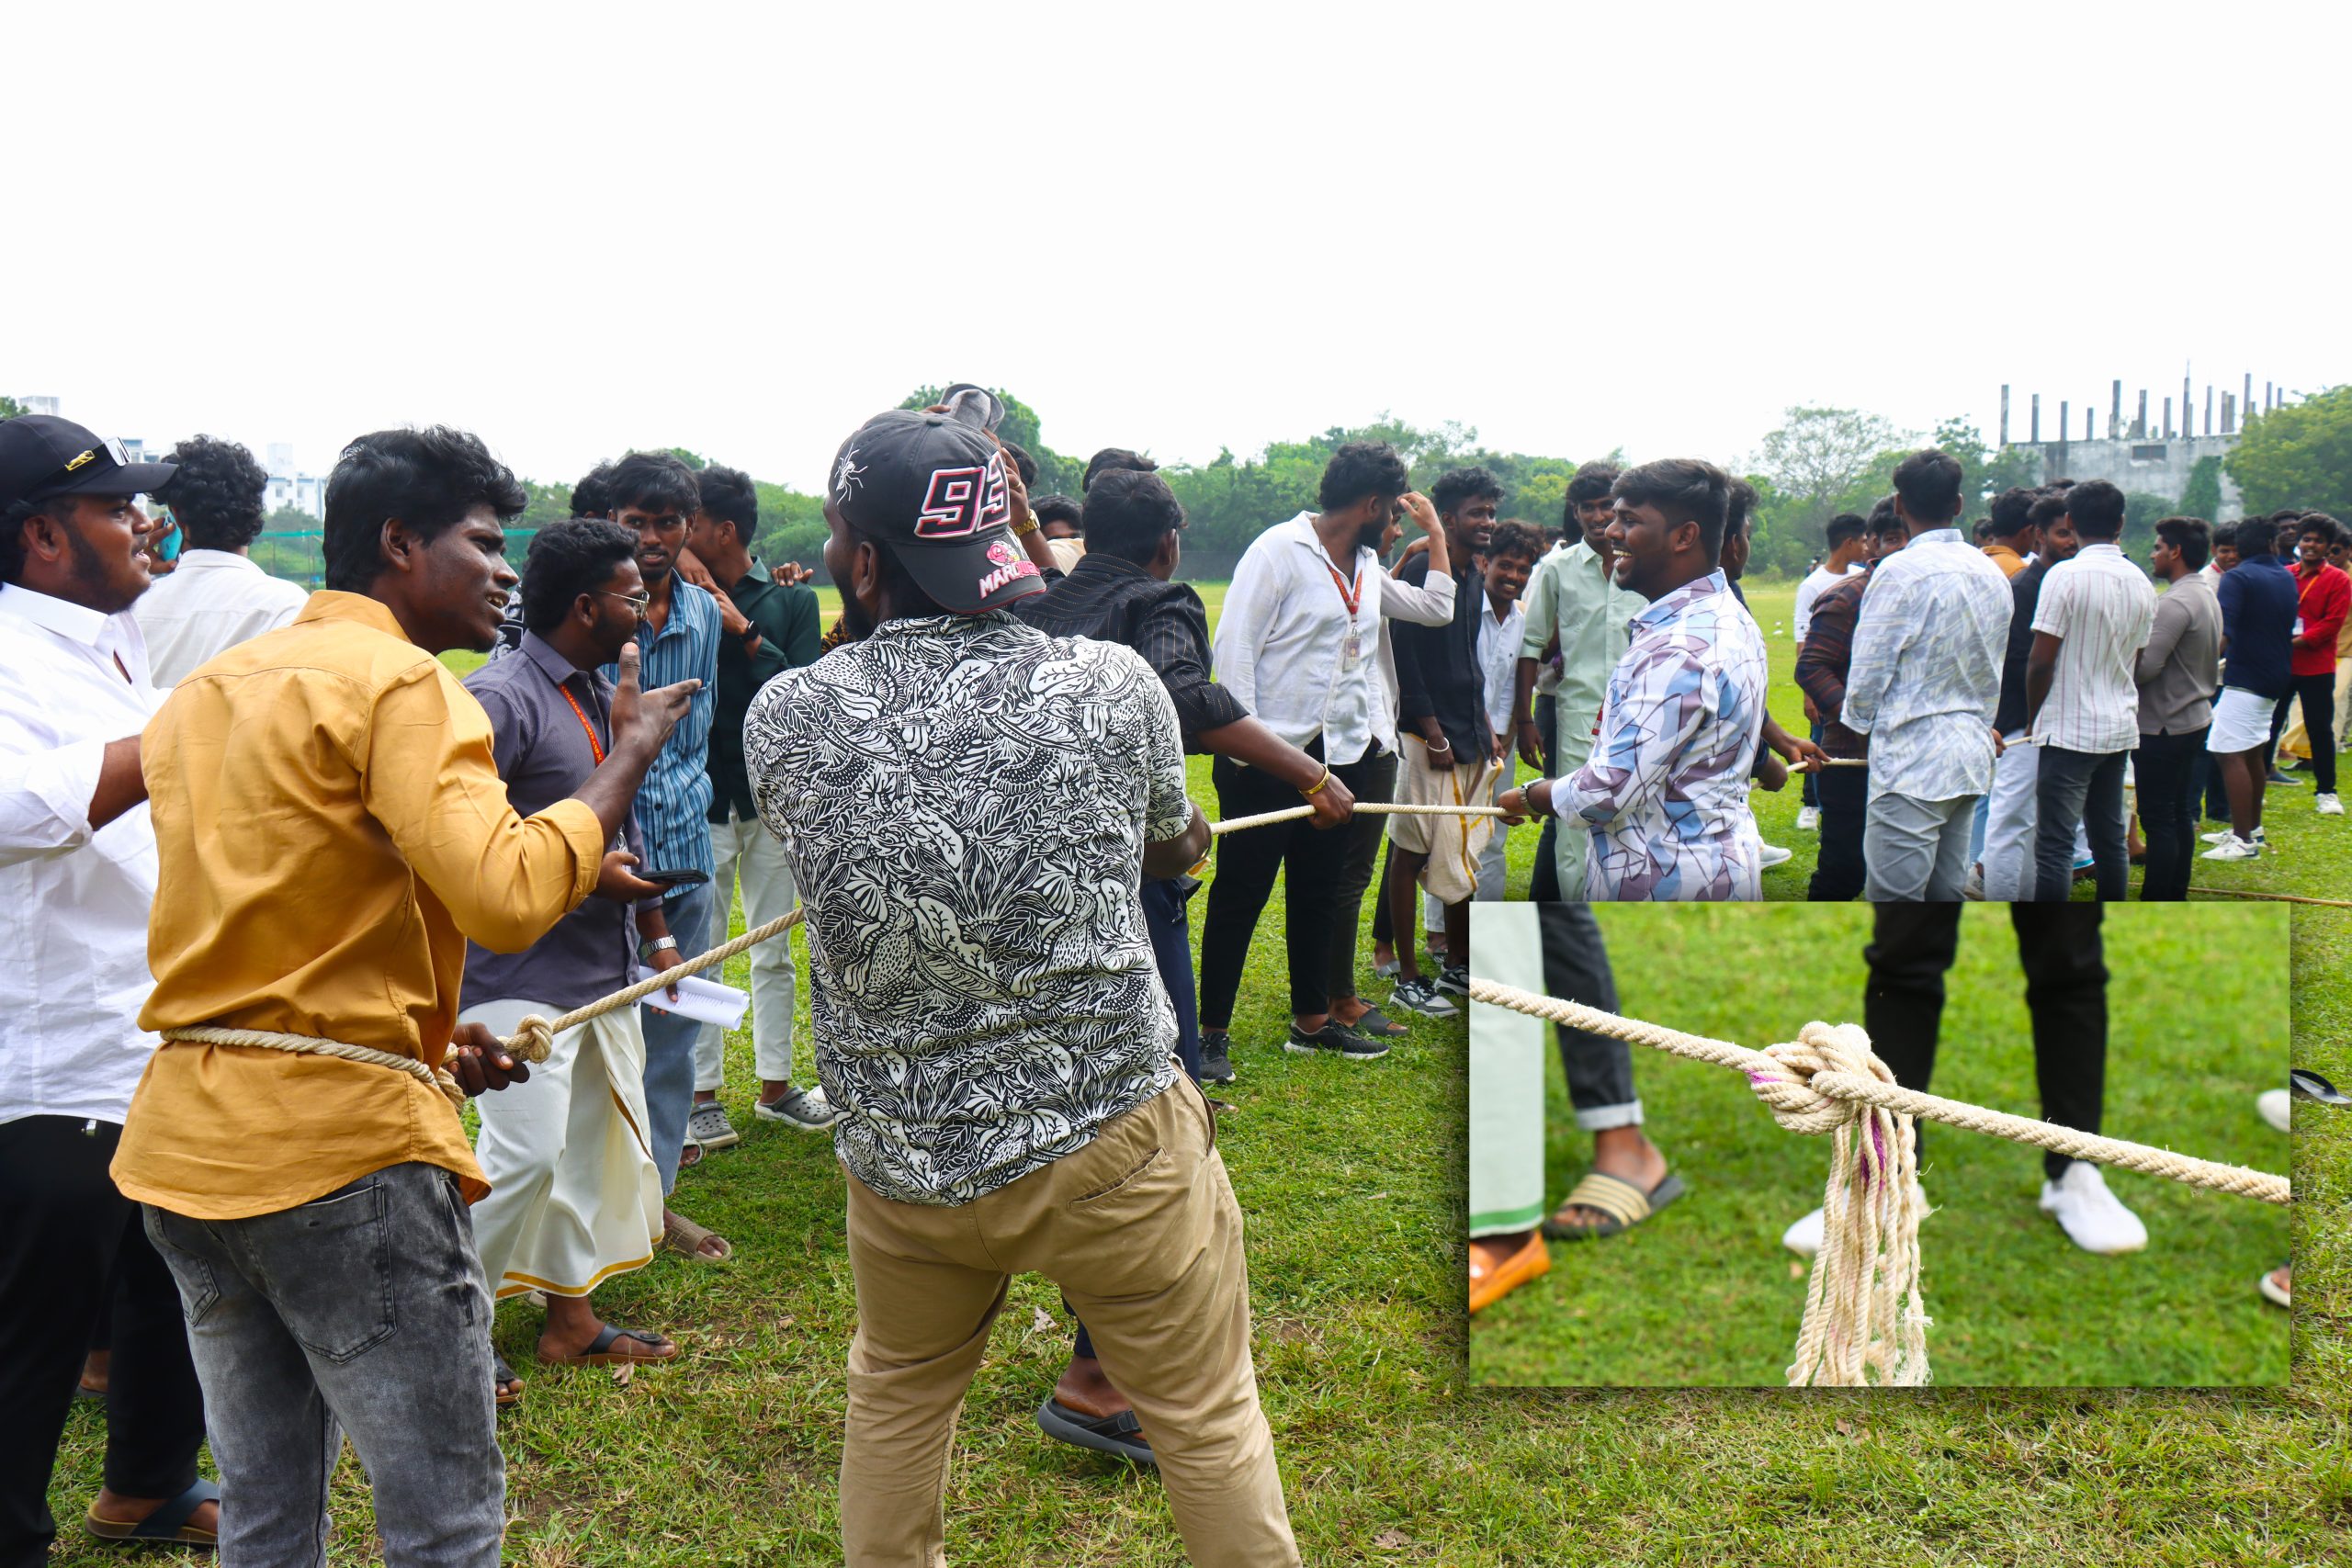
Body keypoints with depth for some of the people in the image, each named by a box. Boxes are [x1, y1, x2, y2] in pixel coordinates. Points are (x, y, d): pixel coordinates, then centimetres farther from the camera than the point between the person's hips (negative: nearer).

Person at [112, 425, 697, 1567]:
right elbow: (505, 895, -25)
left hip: (185, 1139, 9)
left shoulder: (207, 690, 17)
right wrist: (629, 757, -13)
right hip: (343, 1145, -9)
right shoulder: (398, 683, -11)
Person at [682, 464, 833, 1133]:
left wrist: (744, 633, -17)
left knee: (773, 953, 12)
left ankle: (775, 1086, 23)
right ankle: (703, 1093, 13)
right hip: (702, 801, -1)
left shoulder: (790, 599, 1)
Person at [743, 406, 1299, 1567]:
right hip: (1109, 1143, -2)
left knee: (895, 1394, 27)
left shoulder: (781, 719, -9)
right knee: (1209, 1418, 14)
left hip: (899, 1159, 2)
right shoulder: (1111, 684, -11)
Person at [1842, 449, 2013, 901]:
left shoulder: (1903, 572, -13)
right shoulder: (1991, 573, 12)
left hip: (1912, 763, -8)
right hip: (1972, 758, 8)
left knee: (1895, 893, -7)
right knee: (1947, 890, 13)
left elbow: (1869, 672, -10)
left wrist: (1855, 726, 7)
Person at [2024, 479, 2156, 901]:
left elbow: (2041, 661, -14)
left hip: (2069, 729, -7)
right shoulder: (2140, 582, 8)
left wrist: (2033, 719, 0)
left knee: (2054, 846, -7)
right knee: (2110, 839, 14)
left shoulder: (2066, 576, -13)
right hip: (2120, 727, 7)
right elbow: (2134, 658, 15)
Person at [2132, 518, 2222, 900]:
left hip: (2163, 725, -10)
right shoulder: (2207, 595, 13)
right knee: (2179, 813, 15)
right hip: (2195, 716, 10)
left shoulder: (2175, 602, -20)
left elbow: (2146, 666, -24)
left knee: (2157, 818, -6)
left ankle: (2153, 904, -4)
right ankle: (2176, 896, 23)